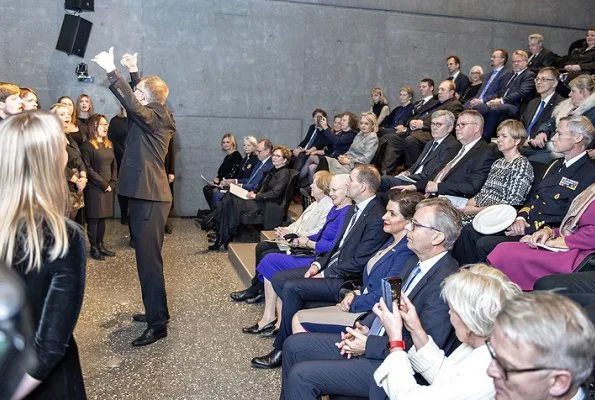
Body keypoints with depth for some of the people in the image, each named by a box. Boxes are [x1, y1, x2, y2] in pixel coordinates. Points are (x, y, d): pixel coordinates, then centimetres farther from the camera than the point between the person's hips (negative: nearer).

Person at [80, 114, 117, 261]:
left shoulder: (109, 144, 13)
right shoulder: (87, 146, -7)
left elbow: (114, 166, 12)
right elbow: (88, 169, -12)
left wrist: (112, 184, 0)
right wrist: (103, 184, -12)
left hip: (108, 188, 6)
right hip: (94, 188, -6)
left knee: (103, 217, 11)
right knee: (94, 219, 1)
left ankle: (100, 245, 21)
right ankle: (93, 248, 10)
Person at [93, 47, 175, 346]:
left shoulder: (154, 118, -12)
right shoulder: (157, 115, 14)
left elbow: (132, 104, -32)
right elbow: (137, 100, 35)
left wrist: (111, 70, -27)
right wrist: (133, 72, 31)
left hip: (150, 198, -10)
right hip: (146, 195, 10)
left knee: (149, 260, -8)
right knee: (147, 257, 17)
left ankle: (158, 325, -1)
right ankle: (155, 311, 29)